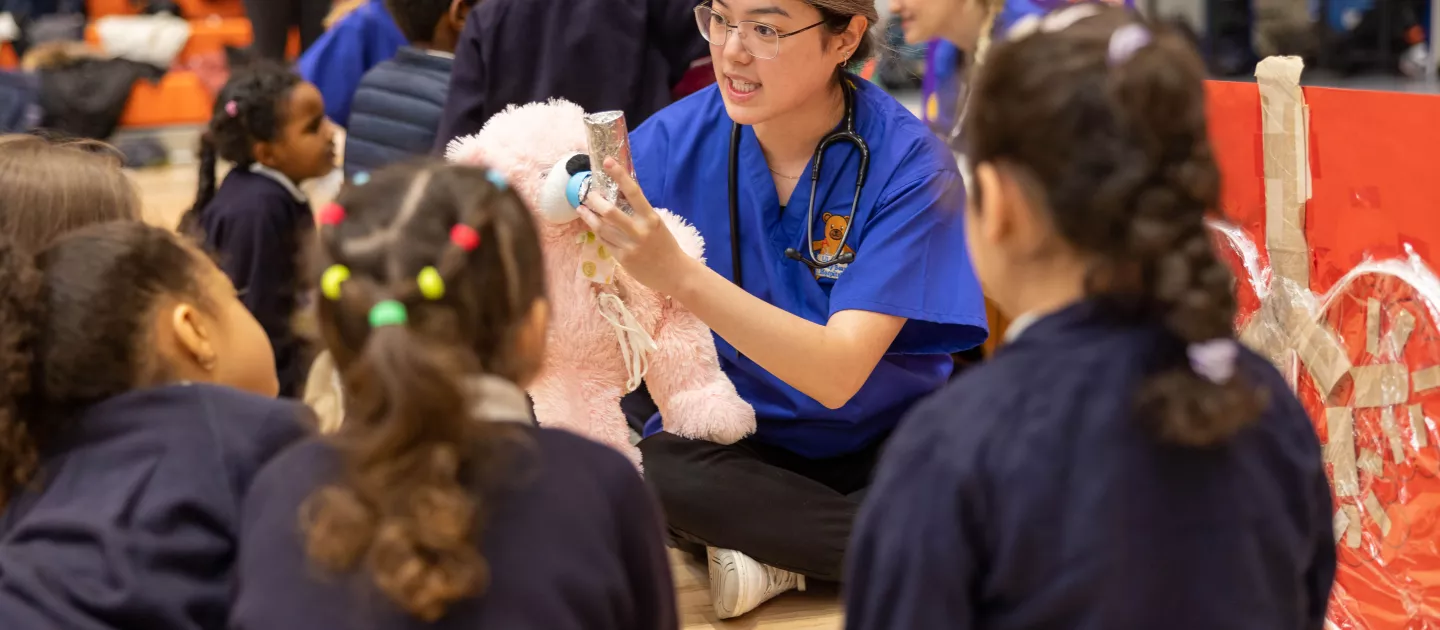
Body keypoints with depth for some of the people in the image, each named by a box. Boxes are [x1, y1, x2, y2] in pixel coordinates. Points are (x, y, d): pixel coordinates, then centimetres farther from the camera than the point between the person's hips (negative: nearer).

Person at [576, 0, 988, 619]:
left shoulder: (907, 165, -16)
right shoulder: (677, 139, -9)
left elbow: (837, 374, -26)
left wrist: (678, 274, -38)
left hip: (880, 446, -1)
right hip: (727, 443, 2)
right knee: (649, 471, -32)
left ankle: (778, 556, -9)